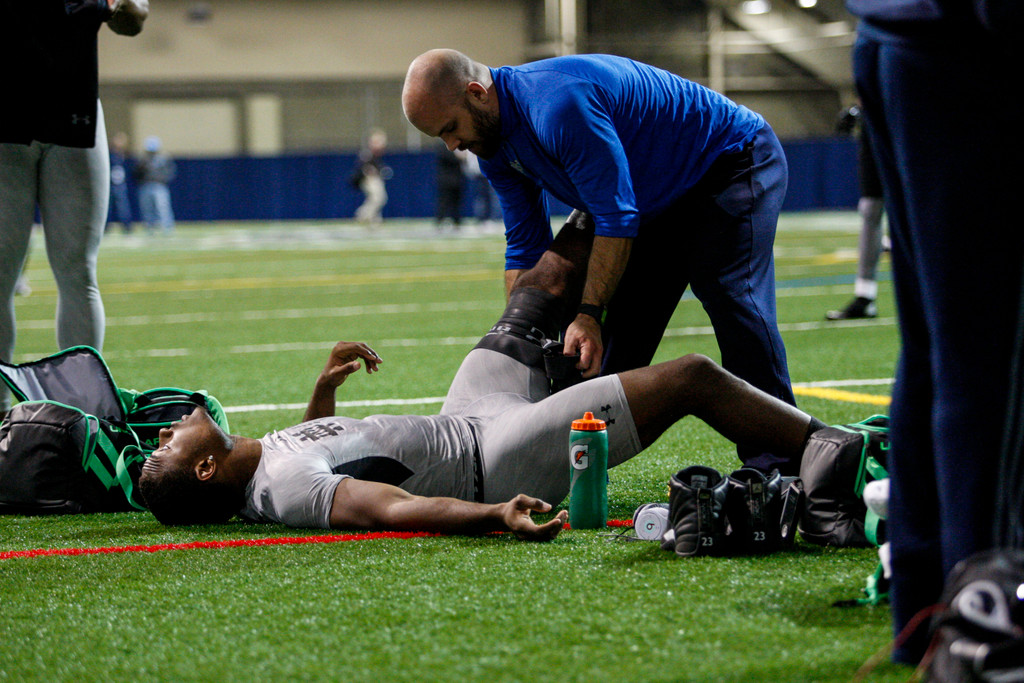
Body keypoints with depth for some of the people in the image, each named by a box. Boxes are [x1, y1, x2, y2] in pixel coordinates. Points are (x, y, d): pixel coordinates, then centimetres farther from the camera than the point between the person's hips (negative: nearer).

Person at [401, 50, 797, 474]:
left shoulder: (559, 104, -35)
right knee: (623, 330, 3)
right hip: (663, 200, 9)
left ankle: (777, 467, -26)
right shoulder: (494, 143, -3)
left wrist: (588, 315, -33)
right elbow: (525, 247, 2)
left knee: (731, 296, -24)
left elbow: (617, 219, -33)